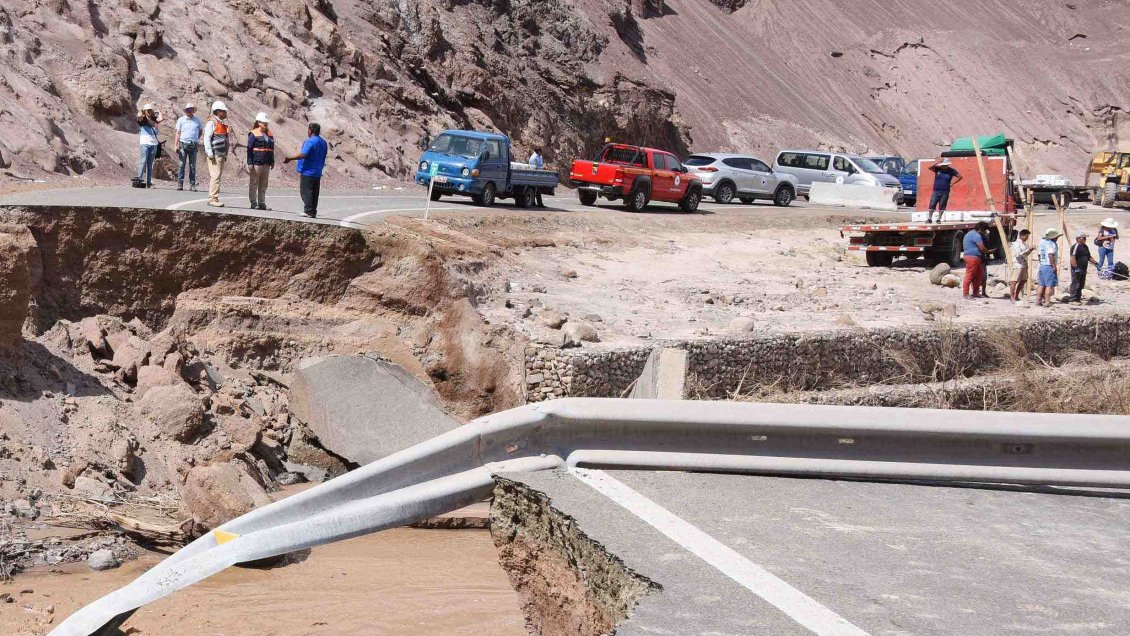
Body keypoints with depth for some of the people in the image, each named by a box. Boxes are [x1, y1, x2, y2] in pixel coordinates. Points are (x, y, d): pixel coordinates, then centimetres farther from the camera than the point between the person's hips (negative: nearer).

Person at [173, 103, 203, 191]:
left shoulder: (197, 120, 9)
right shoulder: (181, 120, 5)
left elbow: (201, 130, 26)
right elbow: (177, 133, 4)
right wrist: (175, 145, -4)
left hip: (193, 145, 1)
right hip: (183, 144, -1)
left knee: (192, 166, 2)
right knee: (181, 164, -4)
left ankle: (192, 184, 3)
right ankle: (180, 183, -3)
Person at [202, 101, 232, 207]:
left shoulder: (223, 124, 19)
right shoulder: (212, 123, -7)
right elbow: (207, 138, -13)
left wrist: (225, 154, 21)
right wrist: (210, 153, -18)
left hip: (221, 154, 9)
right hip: (215, 154, -9)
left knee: (218, 176, 9)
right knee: (215, 176, -13)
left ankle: (212, 198, 12)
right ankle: (213, 199, -13)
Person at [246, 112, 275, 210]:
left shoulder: (269, 134, 14)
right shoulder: (253, 134, -6)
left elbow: (271, 149, 19)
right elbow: (249, 149, -8)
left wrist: (272, 161, 17)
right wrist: (250, 163, -14)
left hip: (266, 164, 7)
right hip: (256, 163, -6)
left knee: (264, 184, 9)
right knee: (254, 183, 0)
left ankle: (262, 203, 14)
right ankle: (254, 203, 3)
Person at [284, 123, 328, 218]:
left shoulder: (310, 141, -15)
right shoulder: (323, 142, 13)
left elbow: (303, 154, -24)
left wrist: (290, 159, -20)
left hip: (308, 171, -8)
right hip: (317, 173, 8)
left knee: (306, 192, -4)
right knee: (315, 193, 9)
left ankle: (308, 211, -8)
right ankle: (313, 212, 11)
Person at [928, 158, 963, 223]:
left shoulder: (951, 171, -2)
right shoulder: (937, 169, -1)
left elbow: (960, 176, 4)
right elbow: (930, 167, -17)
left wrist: (952, 183, 1)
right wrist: (938, 162, -24)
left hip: (945, 192, 0)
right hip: (936, 191, 0)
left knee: (942, 206, 1)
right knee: (932, 205, -4)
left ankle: (939, 219, 10)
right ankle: (930, 218, 5)